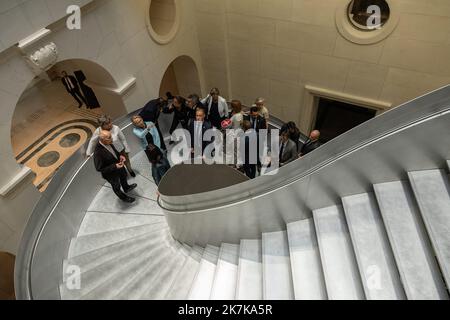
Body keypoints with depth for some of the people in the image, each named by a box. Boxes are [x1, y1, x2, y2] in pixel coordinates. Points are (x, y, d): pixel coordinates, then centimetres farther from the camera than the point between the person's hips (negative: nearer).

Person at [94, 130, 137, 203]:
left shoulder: (108, 143, -20)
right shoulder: (98, 152, -40)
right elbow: (99, 168, -30)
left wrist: (120, 156, -15)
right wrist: (114, 167, -35)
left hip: (118, 165, 6)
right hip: (111, 173, -6)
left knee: (123, 176, 34)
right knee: (116, 187, 23)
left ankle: (126, 188, 66)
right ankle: (124, 197, 53)